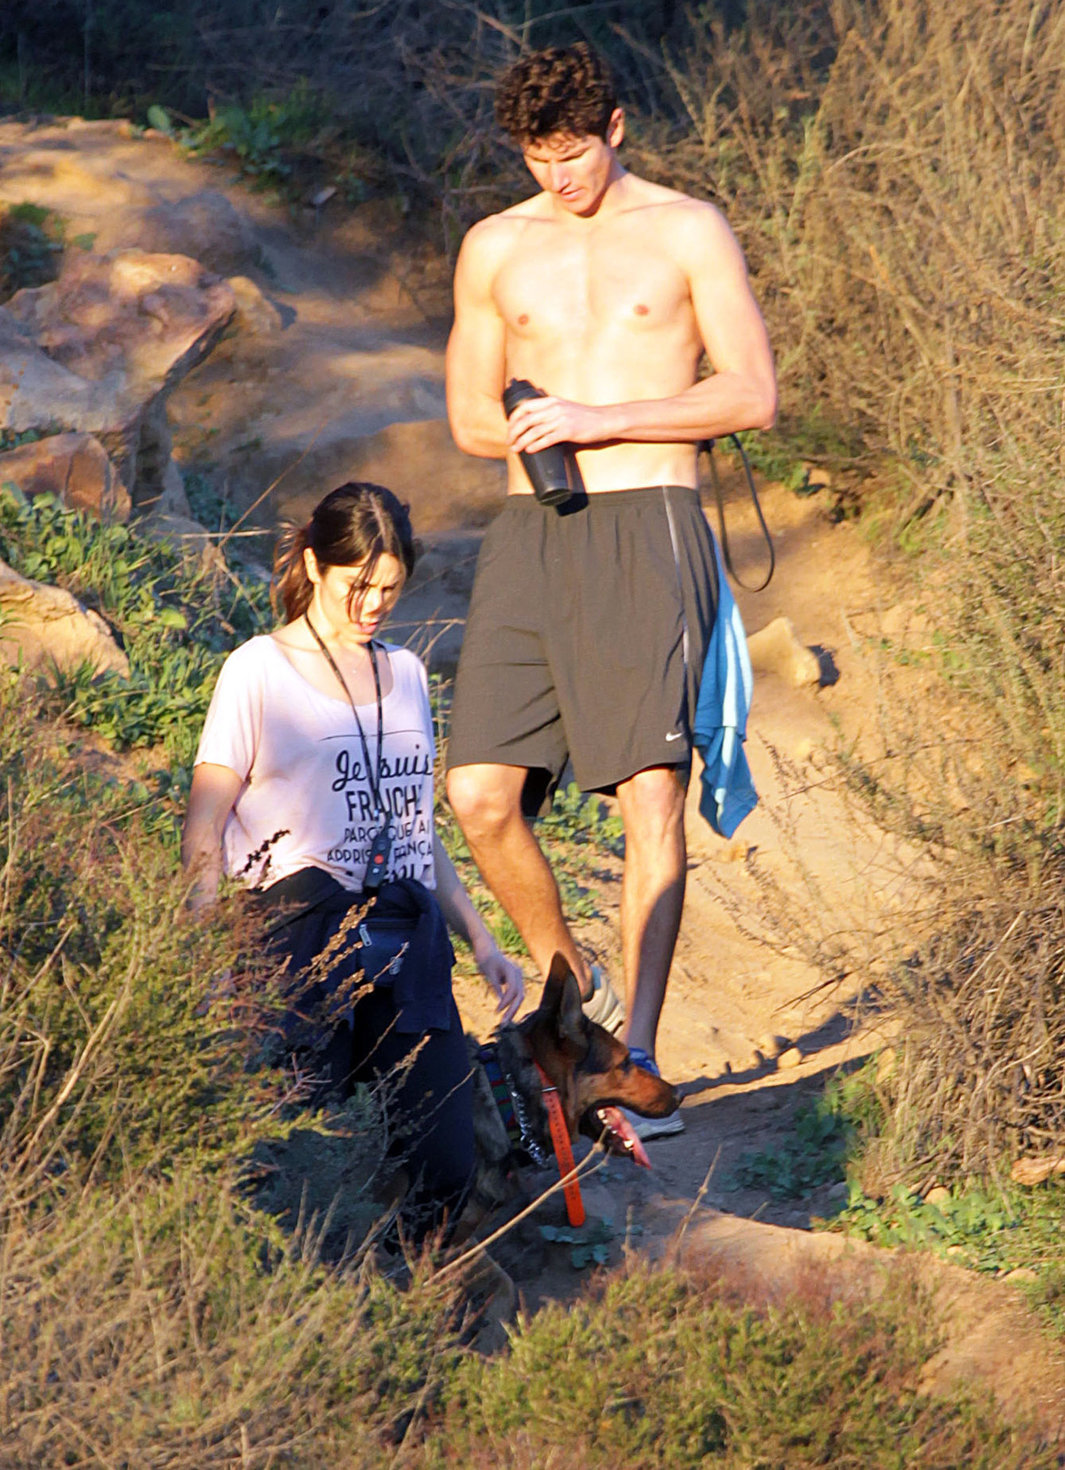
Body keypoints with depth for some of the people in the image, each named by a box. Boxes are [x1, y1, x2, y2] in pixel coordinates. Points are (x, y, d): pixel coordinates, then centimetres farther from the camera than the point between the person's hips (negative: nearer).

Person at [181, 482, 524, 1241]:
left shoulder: (406, 673, 20)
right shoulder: (260, 671, 2)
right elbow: (205, 829, -2)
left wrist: (482, 942, 22)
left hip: (405, 942, 5)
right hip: (303, 939, -5)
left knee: (441, 1180, -8)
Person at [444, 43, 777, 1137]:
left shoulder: (687, 230, 6)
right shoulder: (495, 247, 16)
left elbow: (753, 397, -1)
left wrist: (603, 418, -10)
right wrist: (610, 426, 3)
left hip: (647, 528, -4)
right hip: (530, 537, 4)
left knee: (651, 792, -15)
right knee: (479, 795, -6)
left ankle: (636, 1058, -15)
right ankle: (568, 988, 19)